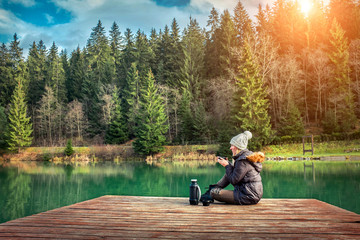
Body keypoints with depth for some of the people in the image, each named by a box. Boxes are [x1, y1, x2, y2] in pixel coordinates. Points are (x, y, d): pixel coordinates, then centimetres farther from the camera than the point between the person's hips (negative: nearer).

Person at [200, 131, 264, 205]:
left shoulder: (243, 161, -19)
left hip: (249, 197, -10)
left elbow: (234, 180, -16)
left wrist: (227, 165, -7)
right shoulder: (248, 155, 11)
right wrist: (227, 163, 6)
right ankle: (212, 189, 24)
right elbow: (235, 173, 17)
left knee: (214, 192, -8)